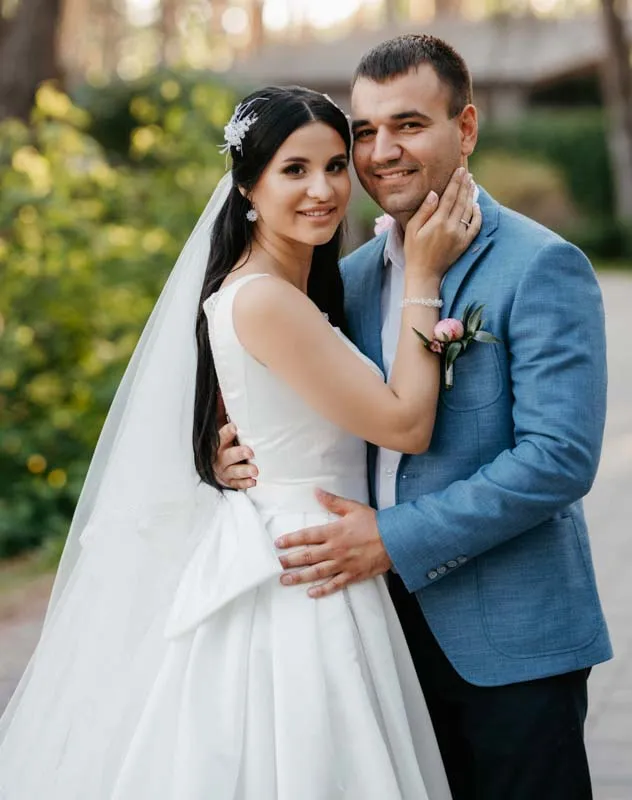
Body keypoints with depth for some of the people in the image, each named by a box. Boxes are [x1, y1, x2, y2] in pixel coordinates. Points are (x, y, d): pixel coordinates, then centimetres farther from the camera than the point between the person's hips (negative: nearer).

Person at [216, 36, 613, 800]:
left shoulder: (542, 266, -12)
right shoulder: (352, 275, 10)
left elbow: (560, 457, -19)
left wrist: (396, 539, -21)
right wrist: (238, 451, -5)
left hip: (510, 637, -6)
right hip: (395, 622, 6)